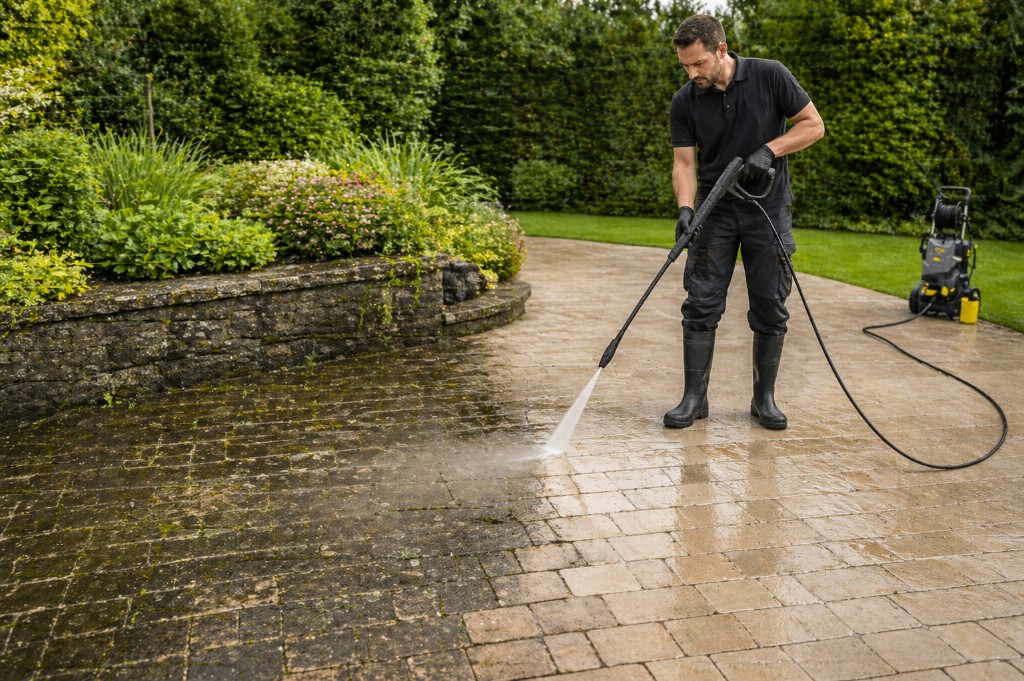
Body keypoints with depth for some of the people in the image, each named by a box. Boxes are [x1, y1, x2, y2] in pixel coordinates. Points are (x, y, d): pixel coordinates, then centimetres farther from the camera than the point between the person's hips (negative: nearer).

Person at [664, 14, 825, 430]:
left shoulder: (770, 77, -10)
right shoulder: (684, 102, -4)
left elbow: (813, 125, -4)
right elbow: (684, 162, -3)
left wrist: (769, 150, -18)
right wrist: (685, 208, -20)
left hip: (768, 208, -1)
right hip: (715, 210, 2)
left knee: (770, 309, 2)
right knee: (701, 304, -4)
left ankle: (764, 398, 16)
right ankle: (694, 397, 5)